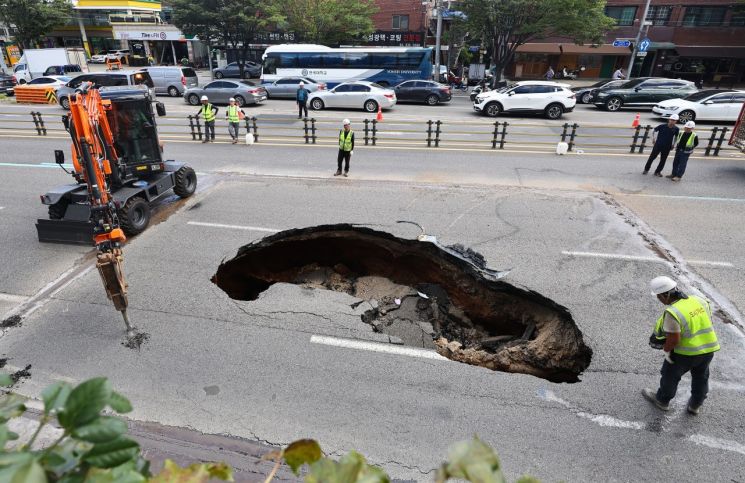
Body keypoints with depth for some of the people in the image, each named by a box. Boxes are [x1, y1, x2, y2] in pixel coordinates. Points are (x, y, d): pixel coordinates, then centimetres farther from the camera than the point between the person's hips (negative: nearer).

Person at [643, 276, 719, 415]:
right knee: (701, 377, 27)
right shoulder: (700, 301, -4)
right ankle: (695, 405, 45)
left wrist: (666, 350, -7)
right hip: (708, 348, 6)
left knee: (671, 375, 18)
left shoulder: (672, 312, -27)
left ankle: (662, 400, 38)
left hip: (686, 352, -6)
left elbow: (674, 339, -25)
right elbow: (707, 324, 8)